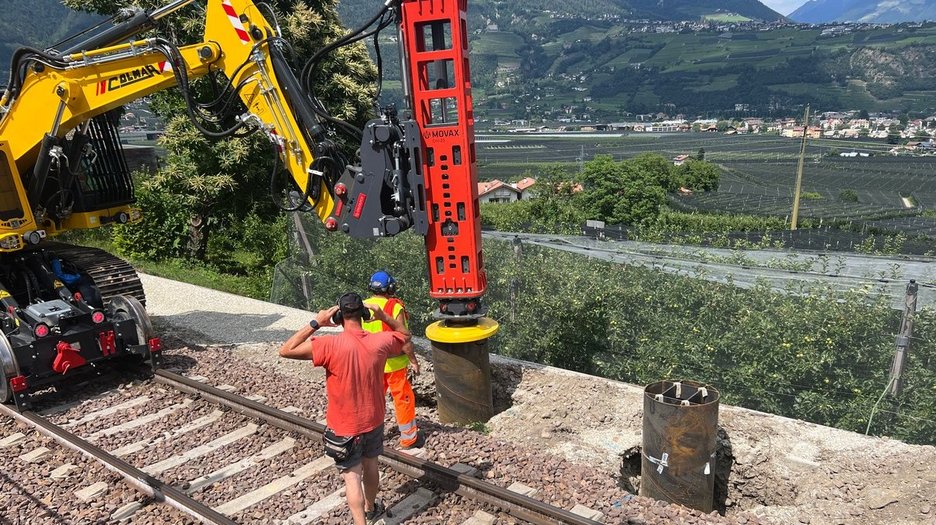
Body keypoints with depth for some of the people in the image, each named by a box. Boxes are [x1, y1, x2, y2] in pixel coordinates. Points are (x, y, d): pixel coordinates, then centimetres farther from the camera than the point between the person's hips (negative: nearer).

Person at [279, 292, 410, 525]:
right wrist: (384, 317, -3)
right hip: (374, 421, 5)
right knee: (370, 467, 25)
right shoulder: (379, 342, -13)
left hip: (344, 427, -5)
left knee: (352, 477, 7)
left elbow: (286, 351, -26)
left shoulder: (331, 345, -27)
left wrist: (315, 324, -23)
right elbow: (405, 335, 9)